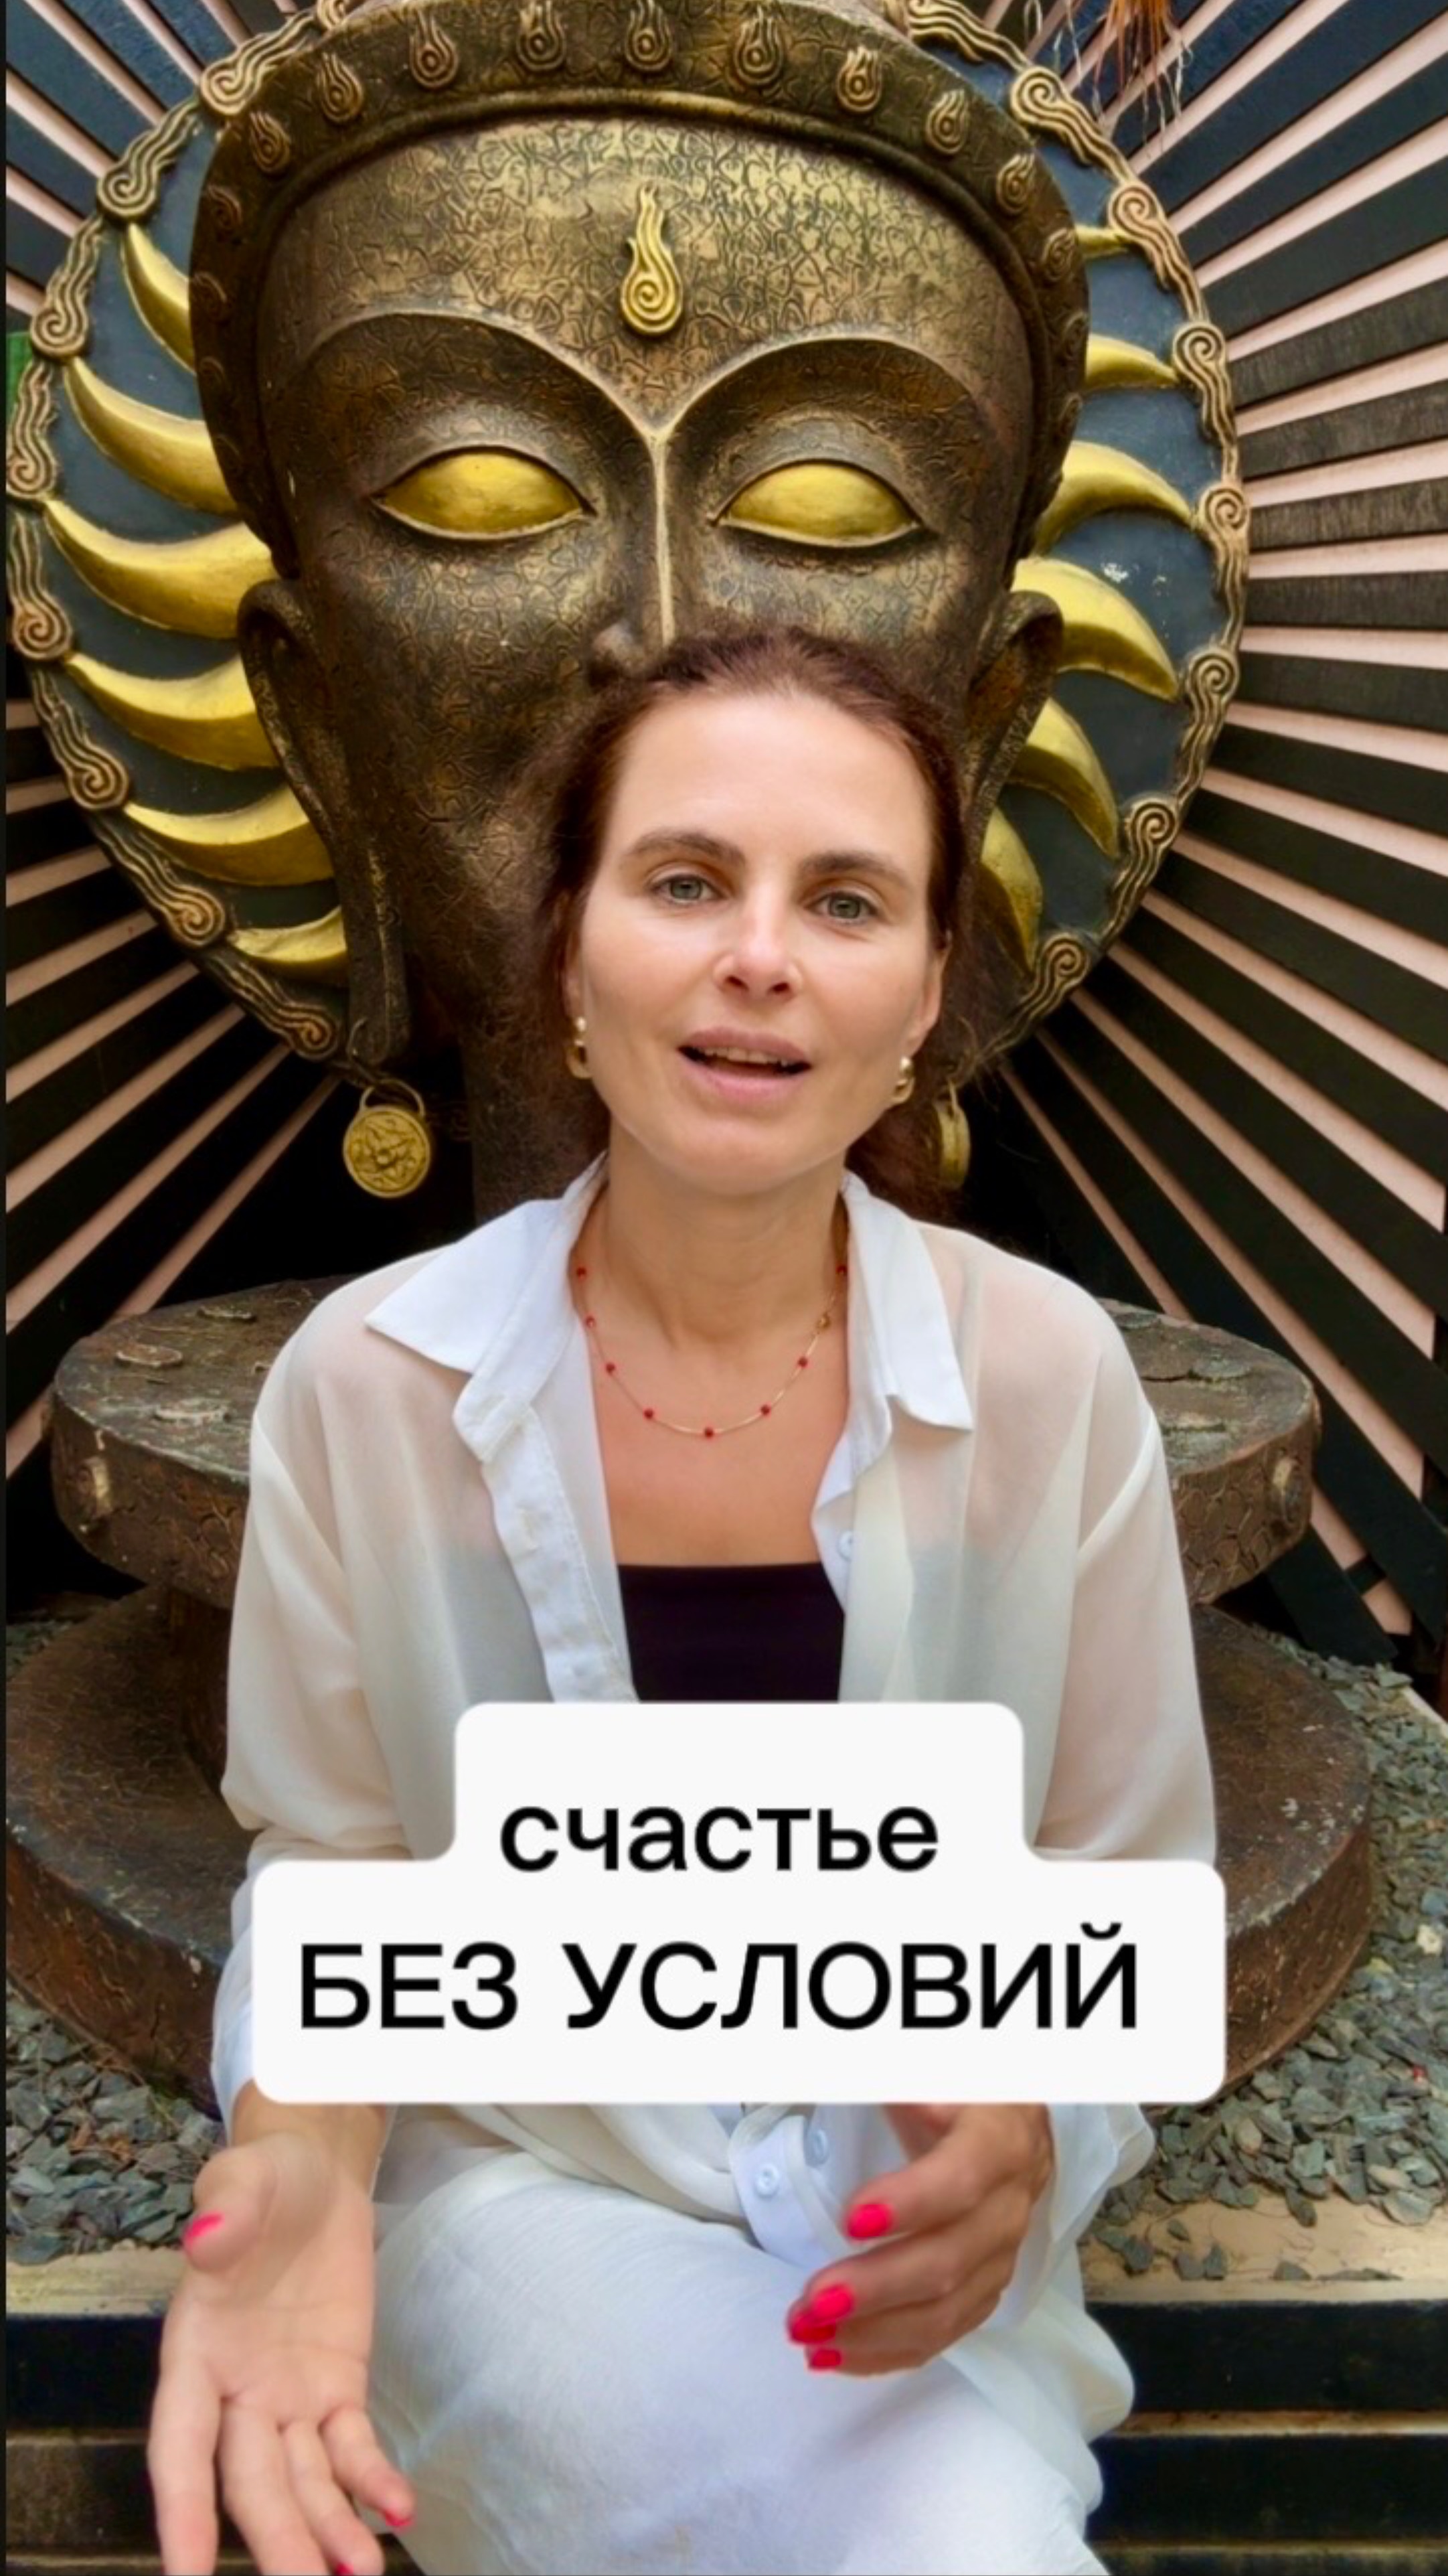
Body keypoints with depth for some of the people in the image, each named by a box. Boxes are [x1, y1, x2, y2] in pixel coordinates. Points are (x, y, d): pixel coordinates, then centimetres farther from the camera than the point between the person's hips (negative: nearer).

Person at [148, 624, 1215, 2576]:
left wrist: (1030, 2122, -22)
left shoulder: (1051, 1376, -12)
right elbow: (333, 1872, -2)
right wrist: (299, 2152, -21)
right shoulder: (364, 1386, -13)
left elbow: (1130, 1894, -2)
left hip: (921, 2226, 2)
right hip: (530, 2178, -1)